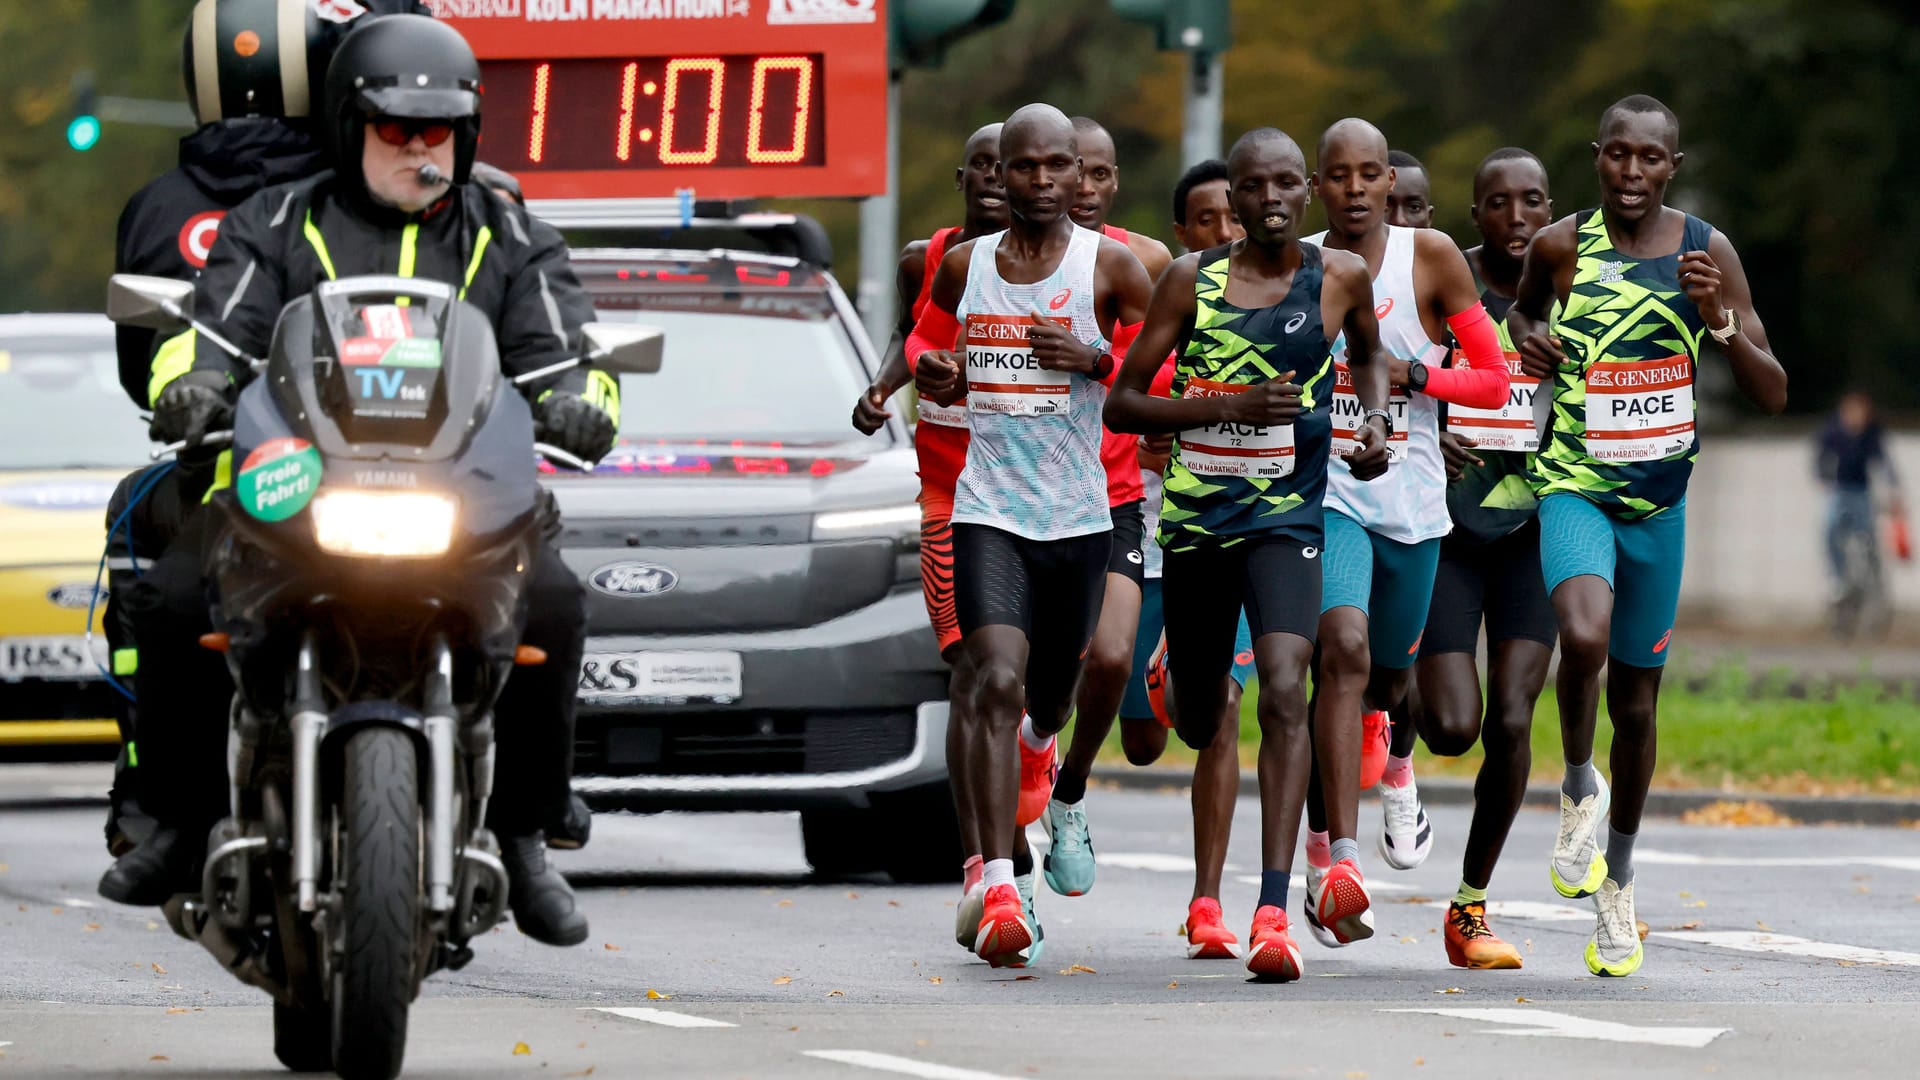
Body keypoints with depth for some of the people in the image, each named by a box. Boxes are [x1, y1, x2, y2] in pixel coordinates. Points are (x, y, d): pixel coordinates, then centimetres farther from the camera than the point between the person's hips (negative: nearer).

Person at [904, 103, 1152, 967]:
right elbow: (927, 343, 23)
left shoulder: (1110, 267, -2)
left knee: (1048, 701, 14)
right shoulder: (962, 266, 5)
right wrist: (931, 371, -1)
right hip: (987, 511, 0)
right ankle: (998, 891, -25)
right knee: (999, 684, -20)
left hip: (1079, 516, 1)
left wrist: (1097, 361, -18)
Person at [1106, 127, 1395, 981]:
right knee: (1198, 719, 15)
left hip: (1287, 515, -1)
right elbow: (1122, 404, -4)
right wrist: (1228, 405, -17)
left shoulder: (1340, 277, 1)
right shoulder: (1191, 279, -3)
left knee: (1284, 693, -22)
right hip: (1196, 514, 1)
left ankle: (1273, 910, -27)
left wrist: (1375, 421, 4)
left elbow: (1369, 351, 24)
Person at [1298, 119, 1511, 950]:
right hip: (1324, 491, -2)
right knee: (1343, 647, -24)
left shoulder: (1430, 258, -3)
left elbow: (1494, 381, -1)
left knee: (1389, 673, 16)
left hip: (1410, 500, 2)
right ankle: (1338, 861, -31)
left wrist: (1416, 375, -16)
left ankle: (1388, 759, 56)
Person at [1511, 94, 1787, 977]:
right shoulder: (1562, 247, -5)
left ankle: (1617, 884, 32)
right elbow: (1523, 304, 19)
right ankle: (1578, 787, -4)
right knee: (1584, 636, -32)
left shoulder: (1709, 253, -5)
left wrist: (1720, 320, -21)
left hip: (1659, 499, 2)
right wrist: (1524, 335, -4)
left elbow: (1772, 397, -5)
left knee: (1635, 702, 13)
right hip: (1574, 484, -2)